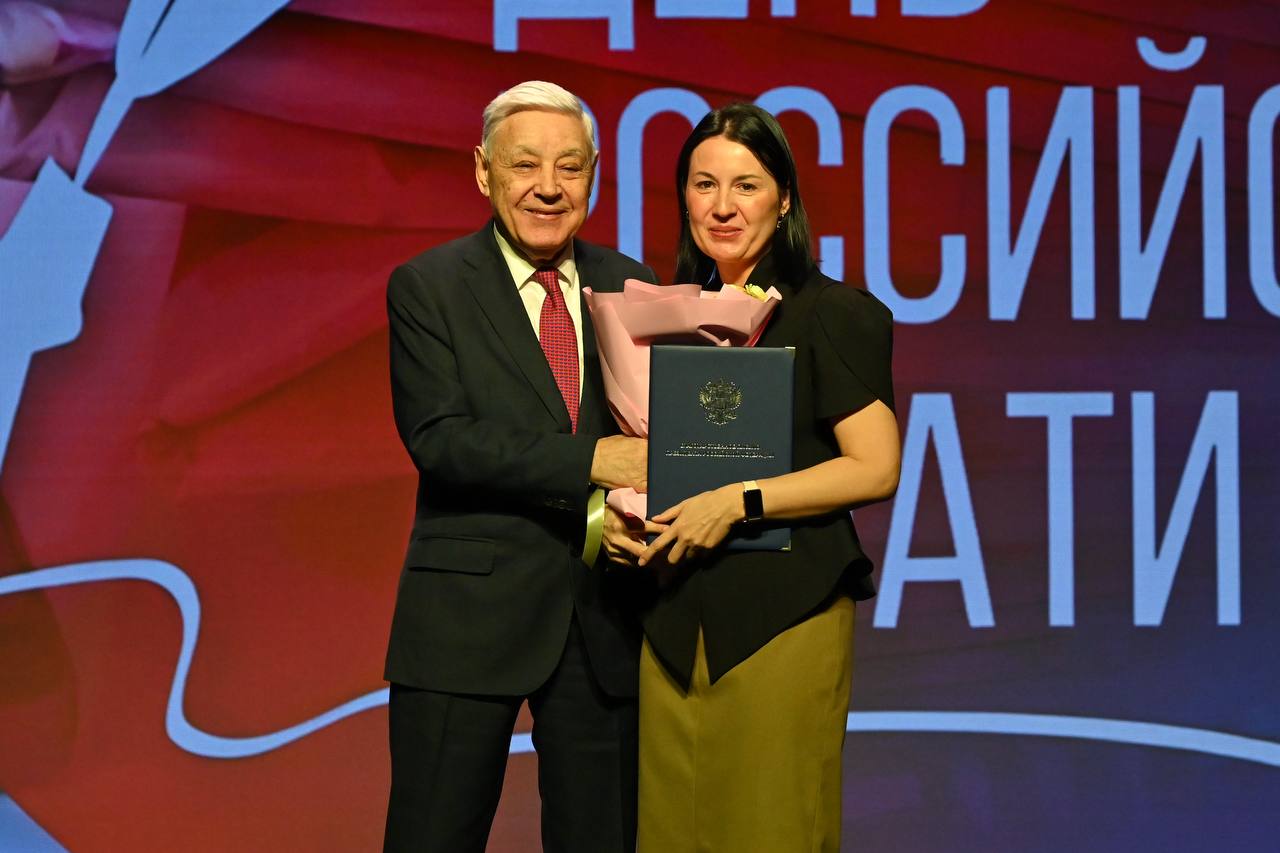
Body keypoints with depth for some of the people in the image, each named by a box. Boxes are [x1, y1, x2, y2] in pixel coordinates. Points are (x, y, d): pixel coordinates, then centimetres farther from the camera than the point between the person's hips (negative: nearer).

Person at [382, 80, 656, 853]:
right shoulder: (427, 287, -2)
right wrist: (592, 461, -22)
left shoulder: (631, 287, 9)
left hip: (605, 617, 4)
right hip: (468, 615, -3)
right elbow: (437, 438, -13)